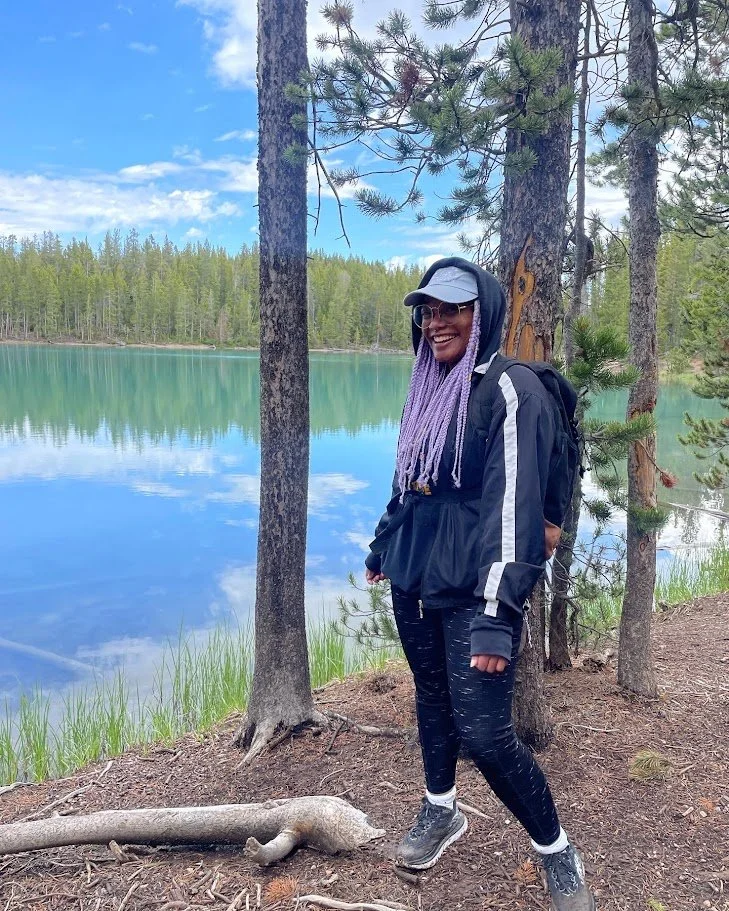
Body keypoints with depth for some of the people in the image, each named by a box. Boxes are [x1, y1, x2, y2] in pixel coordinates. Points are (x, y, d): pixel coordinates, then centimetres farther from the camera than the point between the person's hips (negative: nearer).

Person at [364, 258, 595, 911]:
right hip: (413, 581, 7)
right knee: (431, 698, 18)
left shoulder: (511, 390, -14)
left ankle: (558, 853, 19)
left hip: (472, 589, -7)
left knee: (484, 732, -5)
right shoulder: (429, 388, 10)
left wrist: (496, 617, -25)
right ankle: (441, 812, 41)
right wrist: (383, 547, 28)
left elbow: (514, 509, -21)